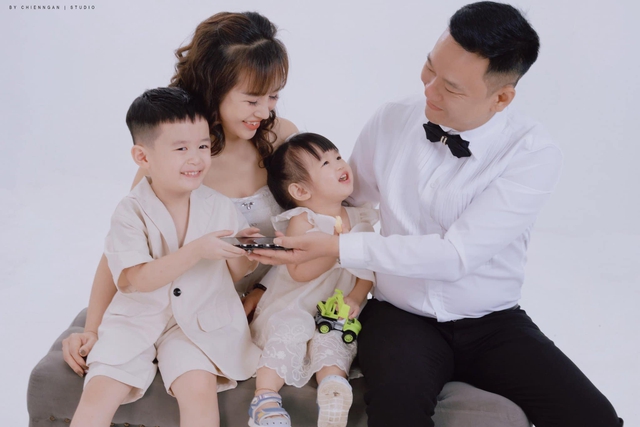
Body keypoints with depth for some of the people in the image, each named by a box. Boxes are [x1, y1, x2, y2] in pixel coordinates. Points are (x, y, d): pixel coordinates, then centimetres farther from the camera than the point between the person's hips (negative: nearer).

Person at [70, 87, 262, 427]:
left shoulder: (219, 208, -1)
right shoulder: (131, 212, -9)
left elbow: (233, 273, 8)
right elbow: (134, 280, -20)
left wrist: (243, 250, -16)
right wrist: (196, 251, -29)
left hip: (200, 322, 1)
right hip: (137, 321, 0)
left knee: (199, 390, -23)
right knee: (98, 396, -12)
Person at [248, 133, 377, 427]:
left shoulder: (361, 221, 5)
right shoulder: (301, 221, -9)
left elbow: (369, 269, 5)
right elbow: (299, 273, -21)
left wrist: (356, 297, -13)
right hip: (291, 307, -4)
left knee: (332, 339, -25)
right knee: (288, 333, -29)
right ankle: (266, 398, -31)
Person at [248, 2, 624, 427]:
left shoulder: (534, 154, -14)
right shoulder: (391, 122, -4)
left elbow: (456, 255, -21)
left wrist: (335, 246, -24)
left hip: (492, 323, 1)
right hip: (399, 314, -1)